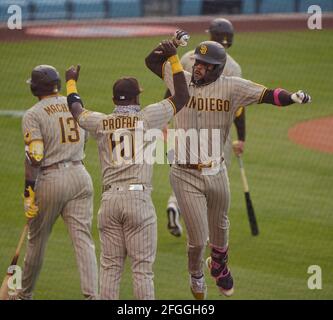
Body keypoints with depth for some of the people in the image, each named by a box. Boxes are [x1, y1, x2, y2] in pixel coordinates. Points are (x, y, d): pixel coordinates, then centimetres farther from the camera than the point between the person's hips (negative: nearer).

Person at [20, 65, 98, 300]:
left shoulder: (33, 115, -7)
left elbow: (34, 157, -16)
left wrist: (29, 192, -15)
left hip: (50, 180, -4)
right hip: (80, 176, 4)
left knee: (37, 240, 12)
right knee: (83, 238, -1)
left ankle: (25, 294, 26)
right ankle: (92, 294, -15)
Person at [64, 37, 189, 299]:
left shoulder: (100, 122, 8)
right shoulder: (147, 118, 0)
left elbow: (76, 108, 28)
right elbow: (182, 97, 6)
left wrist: (72, 83, 46)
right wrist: (174, 59, 11)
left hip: (110, 200, 3)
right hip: (139, 199, -3)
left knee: (111, 267, 6)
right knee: (143, 266, -2)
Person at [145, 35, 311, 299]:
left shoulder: (231, 87, -6)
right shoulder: (182, 81, -2)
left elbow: (268, 95, -15)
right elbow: (152, 61, 8)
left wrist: (292, 97, -33)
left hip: (217, 173, 1)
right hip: (186, 177, -1)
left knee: (220, 228, 22)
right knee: (198, 239, 0)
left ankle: (219, 266, 53)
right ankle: (196, 276, 32)